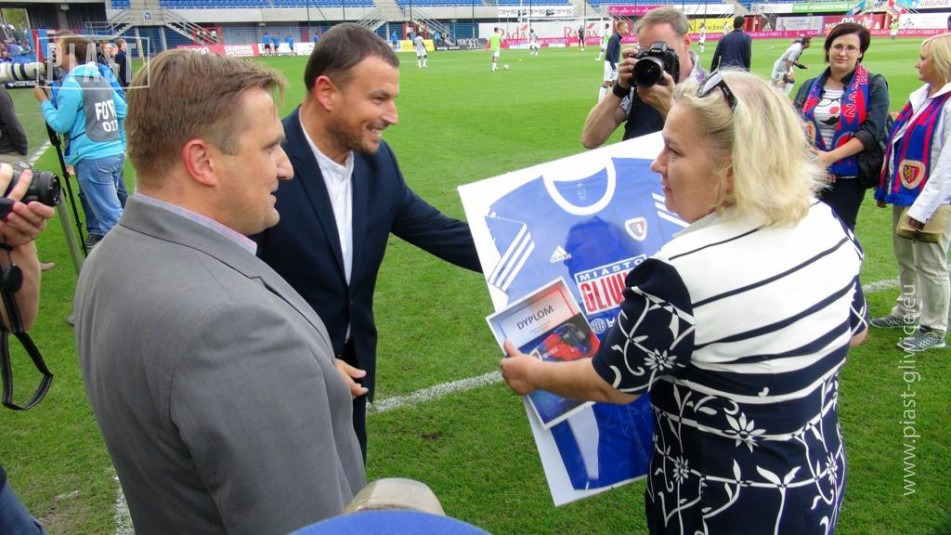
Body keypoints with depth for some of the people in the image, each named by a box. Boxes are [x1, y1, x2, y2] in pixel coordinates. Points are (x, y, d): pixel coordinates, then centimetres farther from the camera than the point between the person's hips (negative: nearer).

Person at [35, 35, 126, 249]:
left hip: (92, 158, -8)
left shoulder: (71, 85, -10)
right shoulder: (101, 79, 13)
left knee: (111, 214, -6)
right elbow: (124, 112, 17)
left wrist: (43, 100, 7)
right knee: (100, 204, 21)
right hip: (115, 153, 8)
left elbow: (60, 125, -6)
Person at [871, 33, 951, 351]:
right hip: (903, 193, 8)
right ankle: (907, 312, 37)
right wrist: (885, 188, 15)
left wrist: (923, 208, -21)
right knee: (905, 258, 20)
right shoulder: (920, 96, 9)